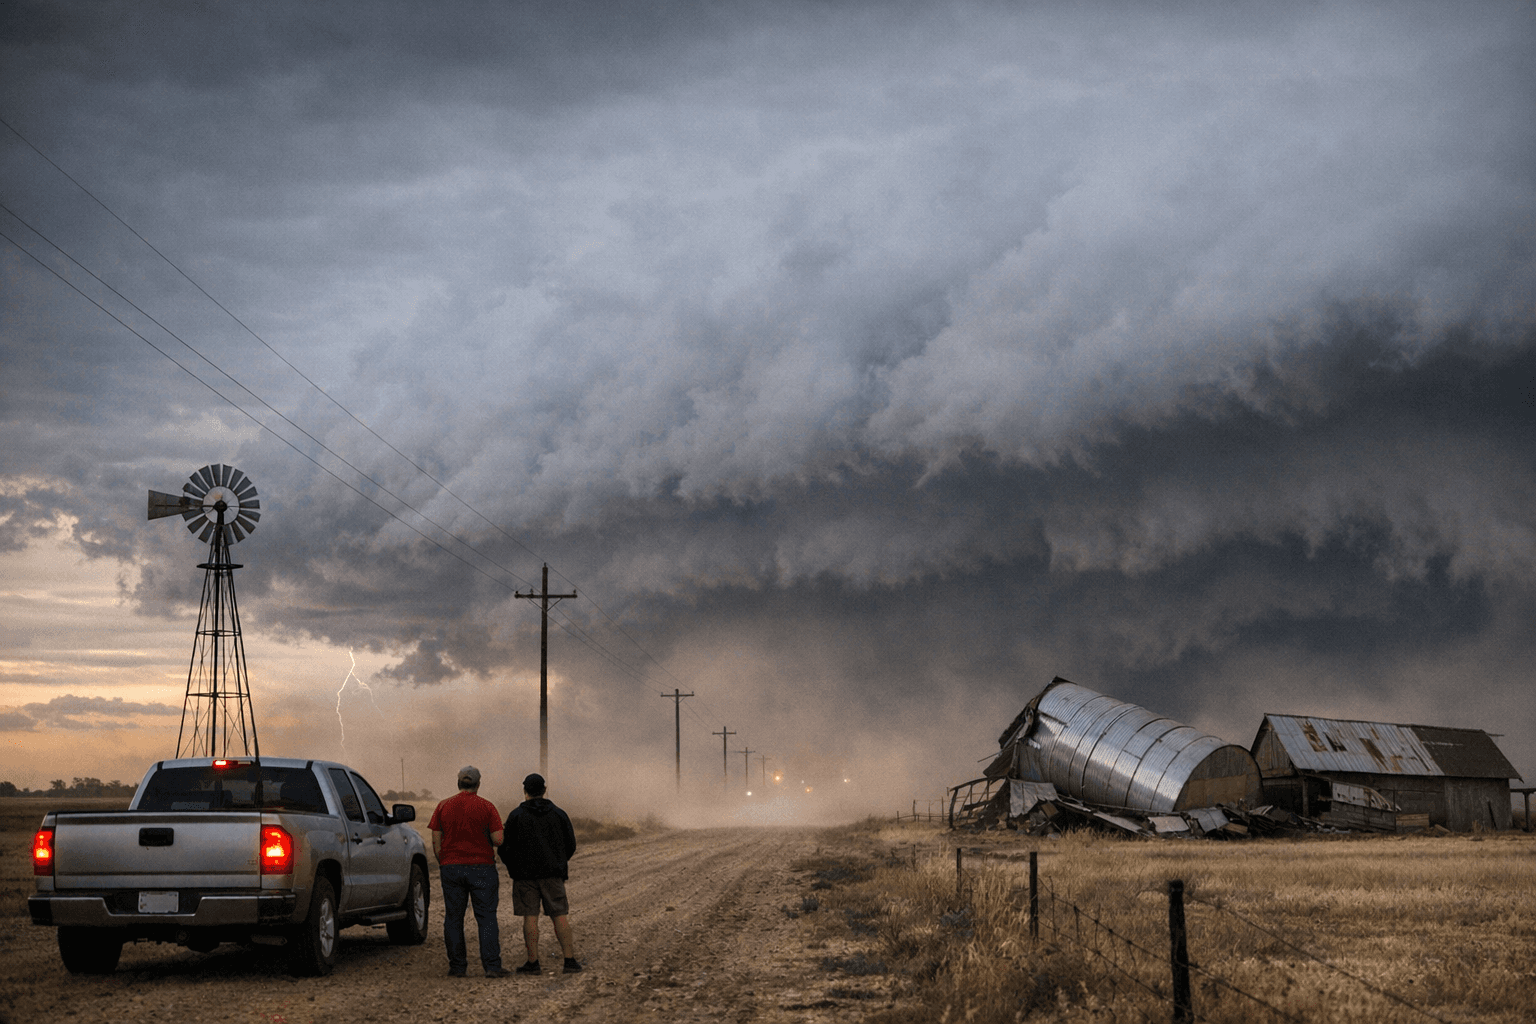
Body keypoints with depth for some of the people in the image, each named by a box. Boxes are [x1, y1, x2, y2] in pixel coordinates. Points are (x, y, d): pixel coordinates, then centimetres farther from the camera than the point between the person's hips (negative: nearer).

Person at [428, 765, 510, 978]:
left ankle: (457, 966, 8)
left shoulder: (443, 807, 3)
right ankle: (492, 966, -5)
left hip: (451, 867, 2)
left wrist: (443, 865, 12)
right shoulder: (486, 807, -5)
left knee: (453, 918, 8)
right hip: (482, 867, -2)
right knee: (487, 918, 0)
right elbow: (498, 840, -9)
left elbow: (436, 842, 2)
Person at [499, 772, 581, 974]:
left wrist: (511, 866, 17)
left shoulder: (516, 815, -4)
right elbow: (570, 845, 9)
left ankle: (533, 962, 1)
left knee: (530, 917, 1)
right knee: (560, 916, 3)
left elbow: (506, 846, -3)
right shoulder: (558, 814, 4)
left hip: (525, 874, -2)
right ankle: (570, 960, -1)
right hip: (553, 873, 2)